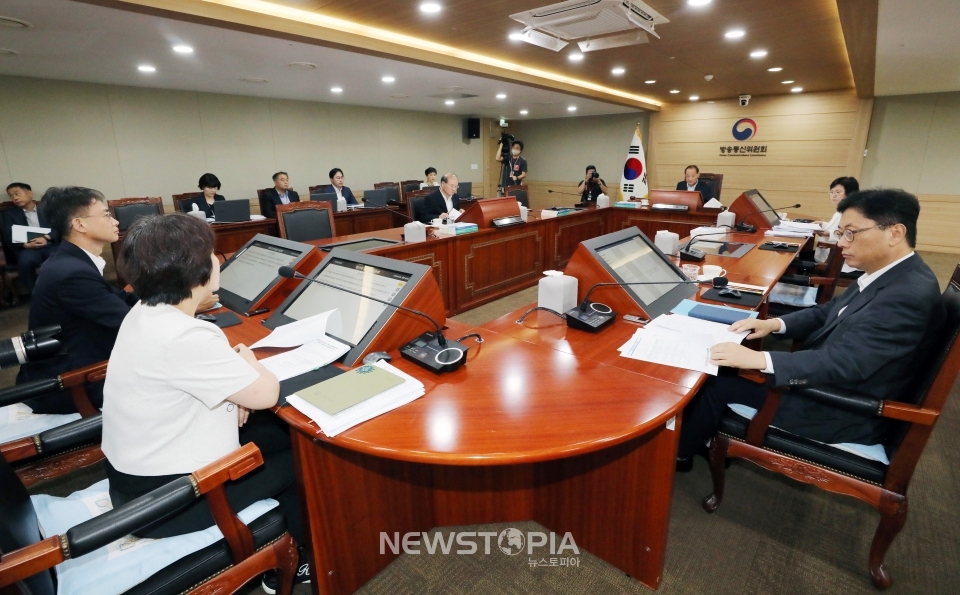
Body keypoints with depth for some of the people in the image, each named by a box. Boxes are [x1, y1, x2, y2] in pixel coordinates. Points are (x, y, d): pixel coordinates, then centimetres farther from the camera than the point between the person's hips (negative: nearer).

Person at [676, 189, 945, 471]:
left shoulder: (909, 294, -27)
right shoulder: (888, 274, 2)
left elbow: (842, 363, -32)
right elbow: (829, 311, 13)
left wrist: (757, 359, -36)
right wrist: (774, 324, -2)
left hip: (842, 410, -9)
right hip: (830, 382, 9)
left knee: (717, 382, -7)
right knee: (727, 368, 5)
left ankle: (679, 453, 15)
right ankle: (694, 438, 21)